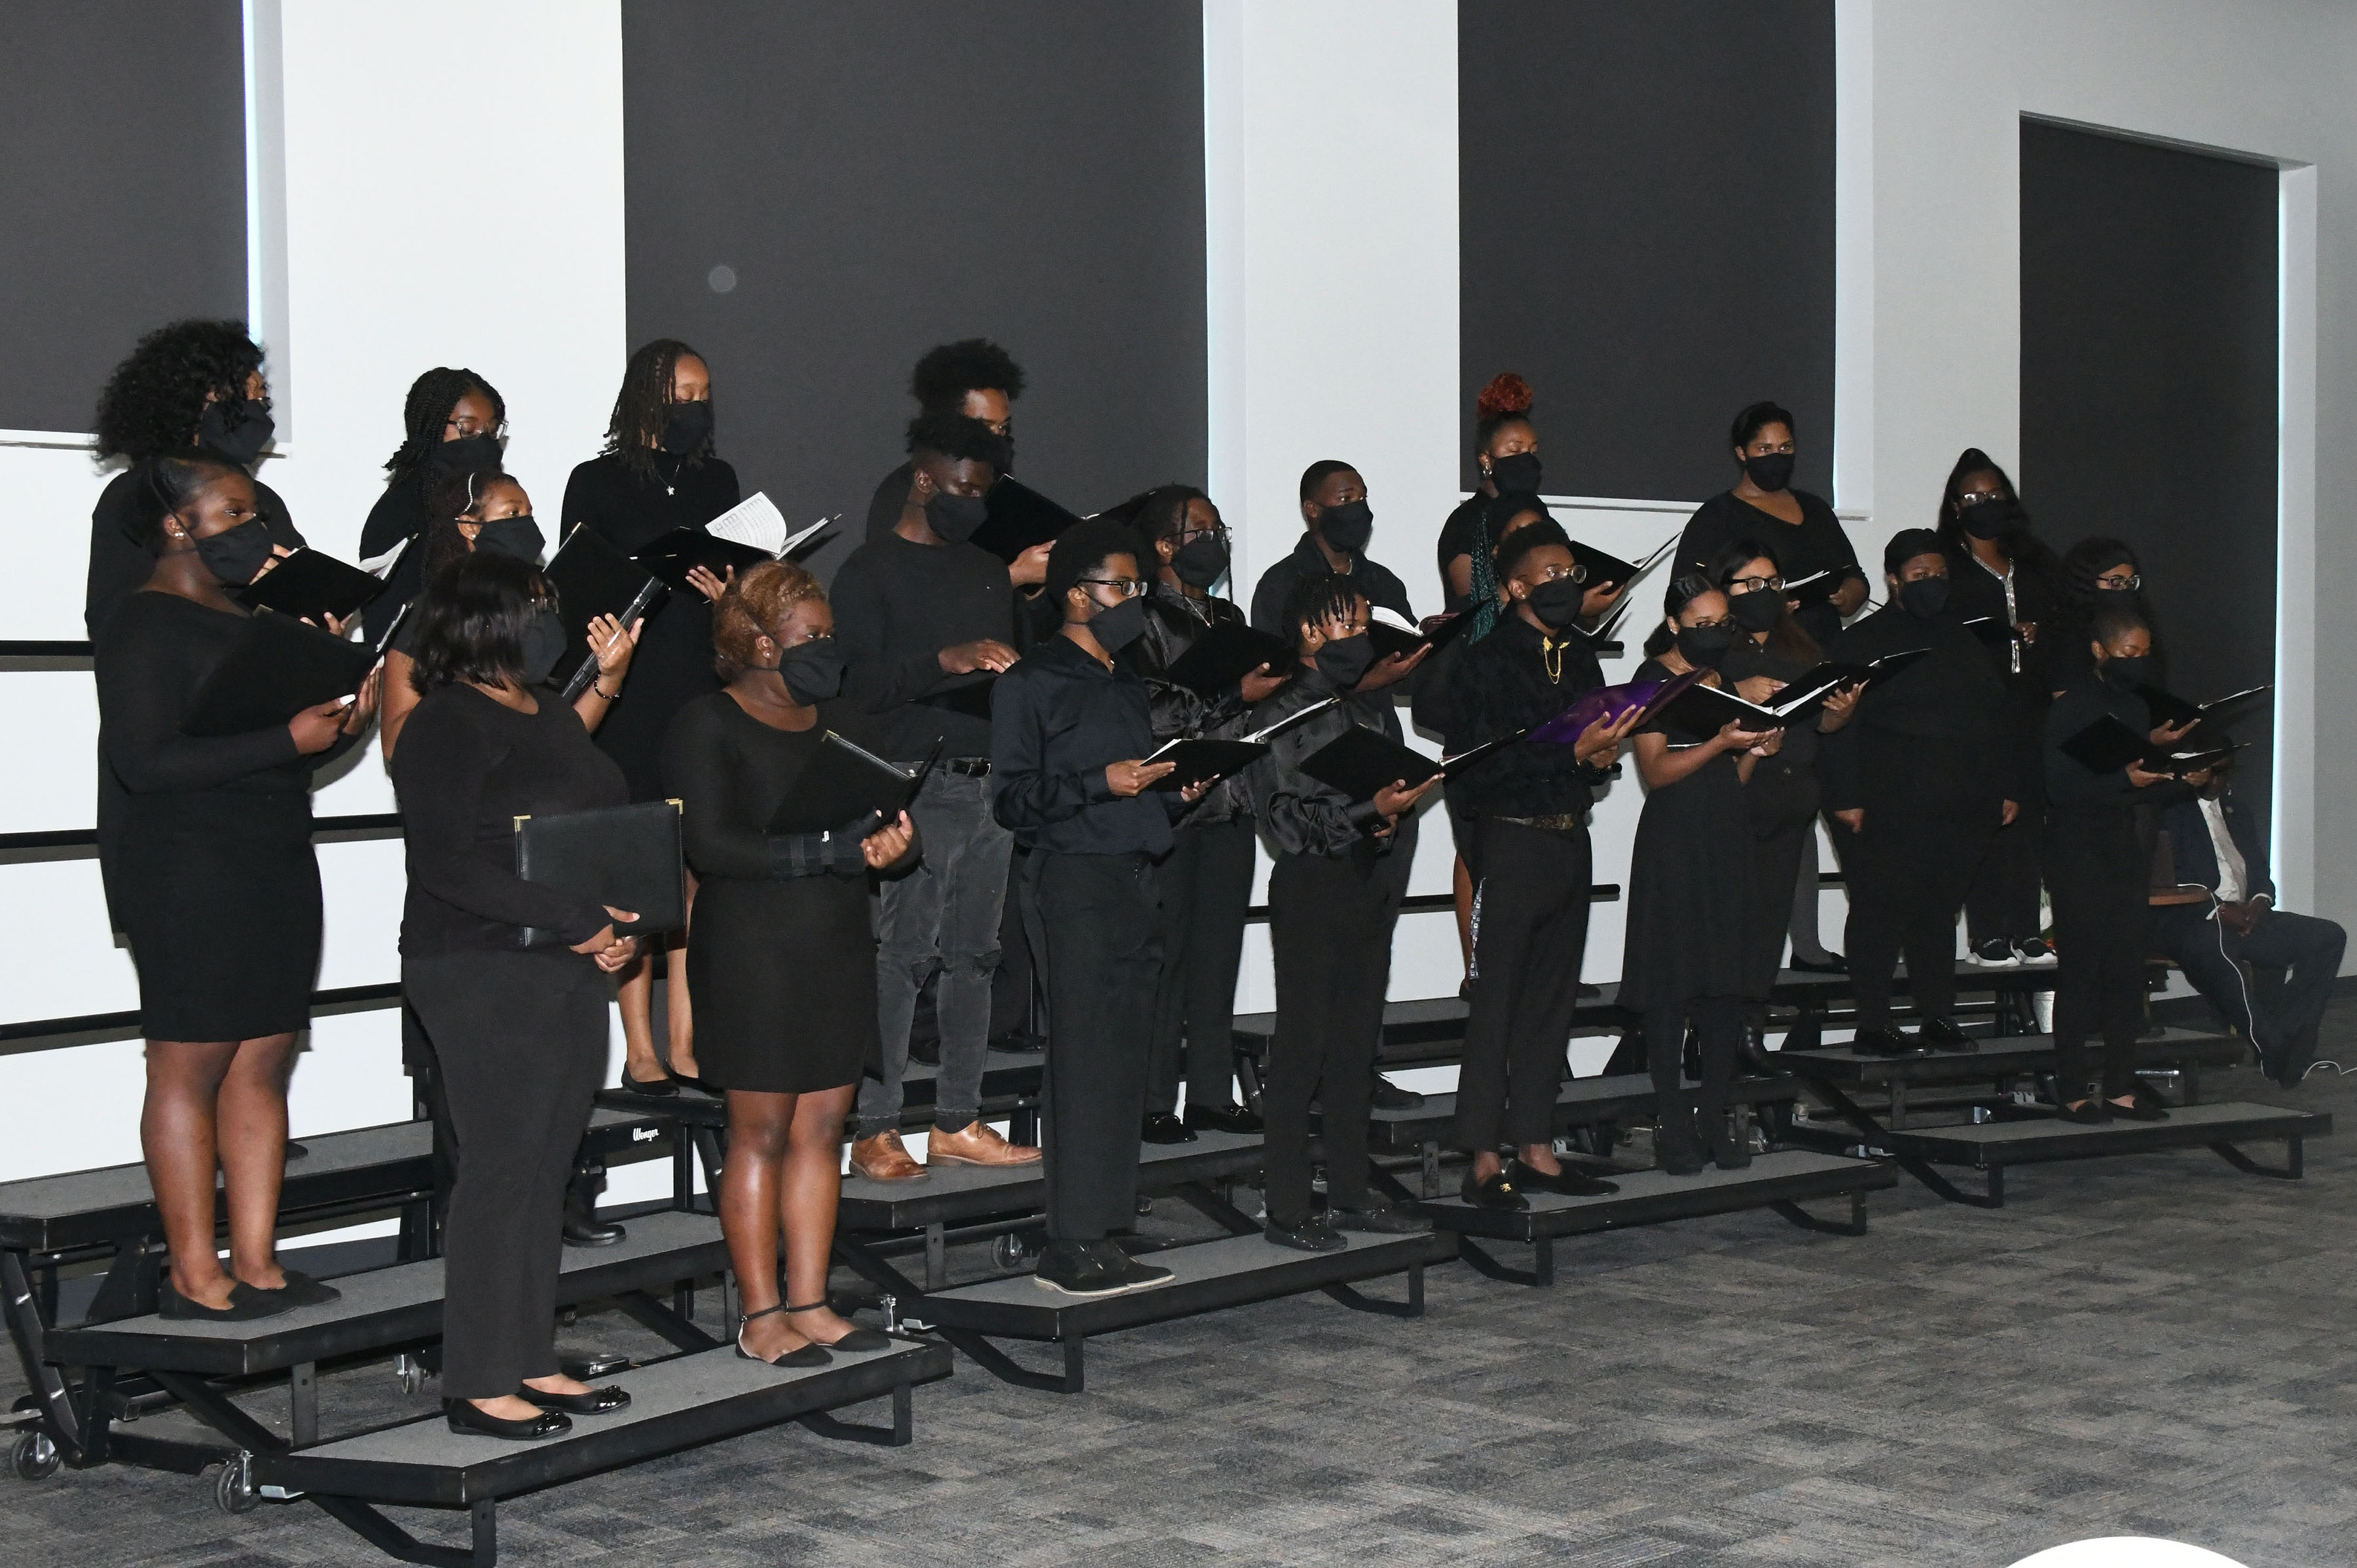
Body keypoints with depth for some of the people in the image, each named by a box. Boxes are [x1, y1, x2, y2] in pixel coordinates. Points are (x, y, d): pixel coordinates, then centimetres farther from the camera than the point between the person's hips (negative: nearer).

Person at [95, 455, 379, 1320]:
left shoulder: (250, 615, 17)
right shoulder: (144, 624, -8)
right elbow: (145, 761, -17)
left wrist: (337, 726, 1)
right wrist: (286, 740, -19)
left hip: (278, 862, 8)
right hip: (188, 868, -8)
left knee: (264, 1063, 6)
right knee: (190, 1068, -4)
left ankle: (256, 1262, 11)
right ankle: (194, 1273, 1)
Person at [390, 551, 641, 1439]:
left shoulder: (554, 722, 17)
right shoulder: (447, 725, -10)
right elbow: (447, 862, -19)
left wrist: (621, 924, 0)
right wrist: (581, 924, -19)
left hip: (572, 972, 8)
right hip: (485, 974, -8)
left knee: (547, 1172, 10)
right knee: (500, 1172, -6)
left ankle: (531, 1363, 18)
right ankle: (478, 1386, 1)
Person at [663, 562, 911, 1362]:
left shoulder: (839, 723, 14)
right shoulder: (708, 727, -7)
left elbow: (894, 819, 10)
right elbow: (711, 845, -18)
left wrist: (895, 841, -15)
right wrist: (834, 851, -24)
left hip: (839, 948, 6)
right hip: (751, 956, -6)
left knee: (822, 1128, 8)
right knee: (761, 1132, -1)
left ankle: (809, 1303, 15)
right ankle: (761, 1315, 6)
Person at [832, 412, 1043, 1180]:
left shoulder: (989, 572, 20)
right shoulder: (871, 571, -1)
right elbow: (858, 683, -13)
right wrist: (947, 661, -24)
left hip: (990, 782, 7)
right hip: (916, 789, -7)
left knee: (974, 955, 8)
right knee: (900, 957, -9)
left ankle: (957, 1121, 14)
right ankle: (874, 1130, -5)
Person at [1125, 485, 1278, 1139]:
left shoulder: (1229, 617, 18)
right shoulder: (1144, 621, -6)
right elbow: (1150, 711, -17)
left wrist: (1286, 674, 4)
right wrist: (1235, 696, -17)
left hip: (1229, 807, 7)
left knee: (1219, 950, 9)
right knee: (1165, 953, -4)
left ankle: (1212, 1092, 16)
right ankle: (1152, 1101, 2)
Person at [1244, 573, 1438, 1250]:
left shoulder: (1371, 713, 15)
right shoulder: (1279, 718, -6)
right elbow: (1285, 820, -13)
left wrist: (1392, 819, -1)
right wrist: (1369, 808, -20)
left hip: (1370, 887, 7)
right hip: (1311, 890, -7)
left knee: (1357, 1044, 10)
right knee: (1303, 1047, -5)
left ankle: (1351, 1194, 18)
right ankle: (1286, 1210, -1)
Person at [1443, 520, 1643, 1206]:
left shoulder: (1580, 657, 15)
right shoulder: (1488, 661, -7)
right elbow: (1484, 763, -16)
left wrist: (1603, 755, 2)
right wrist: (1573, 751, -19)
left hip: (1571, 836, 7)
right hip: (1513, 838, -7)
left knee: (1553, 999, 10)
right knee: (1498, 1000, -5)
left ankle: (1535, 1148, 16)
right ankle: (1485, 1161, -2)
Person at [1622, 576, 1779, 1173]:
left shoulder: (1726, 679, 18)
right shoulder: (1654, 678, -2)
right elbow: (1656, 770, -10)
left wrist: (1757, 750, 3)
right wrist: (1723, 742, -18)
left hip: (1728, 835, 7)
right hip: (1674, 839, -6)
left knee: (1728, 980, 3)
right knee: (1673, 983, -6)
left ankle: (1715, 1118, 8)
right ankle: (1671, 1125, -3)